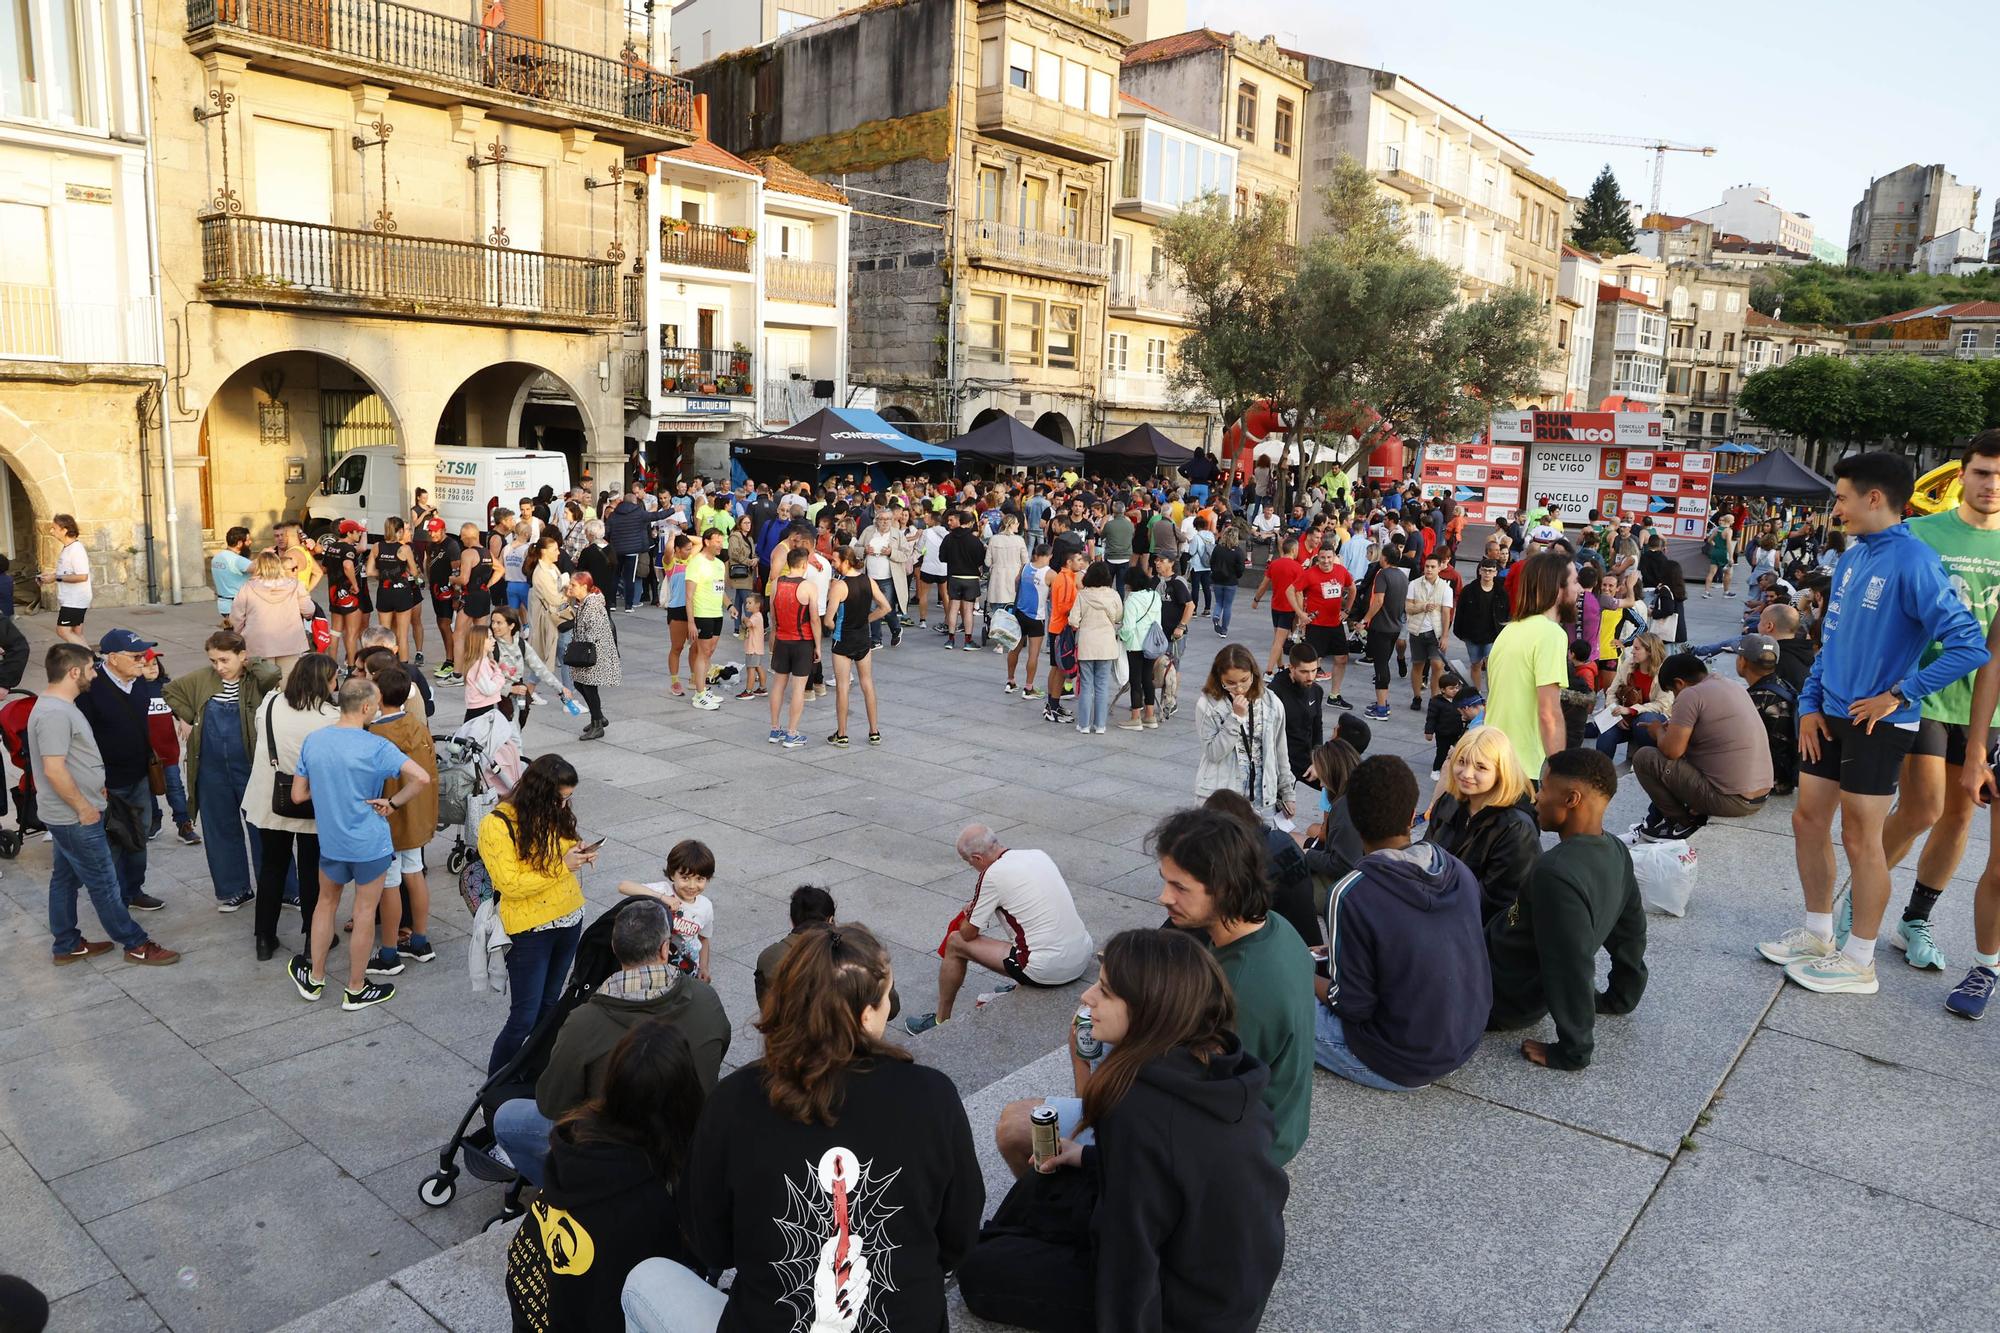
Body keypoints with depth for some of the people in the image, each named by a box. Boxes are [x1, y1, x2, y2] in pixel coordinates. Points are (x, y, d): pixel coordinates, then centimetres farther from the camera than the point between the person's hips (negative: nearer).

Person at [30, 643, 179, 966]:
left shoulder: (59, 706, 9)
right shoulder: (54, 713, -24)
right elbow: (54, 770, -27)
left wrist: (95, 789, 17)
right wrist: (84, 806, -19)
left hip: (69, 816, 10)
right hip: (76, 817, -10)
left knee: (65, 879, 17)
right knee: (104, 885, -1)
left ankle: (66, 945, 28)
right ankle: (136, 945, 8)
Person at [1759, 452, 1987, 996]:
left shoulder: (1913, 562, -18)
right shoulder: (1852, 556, 7)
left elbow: (1969, 646, -23)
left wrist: (1897, 695, -18)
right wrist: (1810, 704, 7)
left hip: (1877, 723, -8)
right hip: (1831, 716, 8)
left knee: (1860, 839, 2)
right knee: (1808, 822, 13)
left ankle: (1859, 962, 16)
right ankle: (1817, 933, 29)